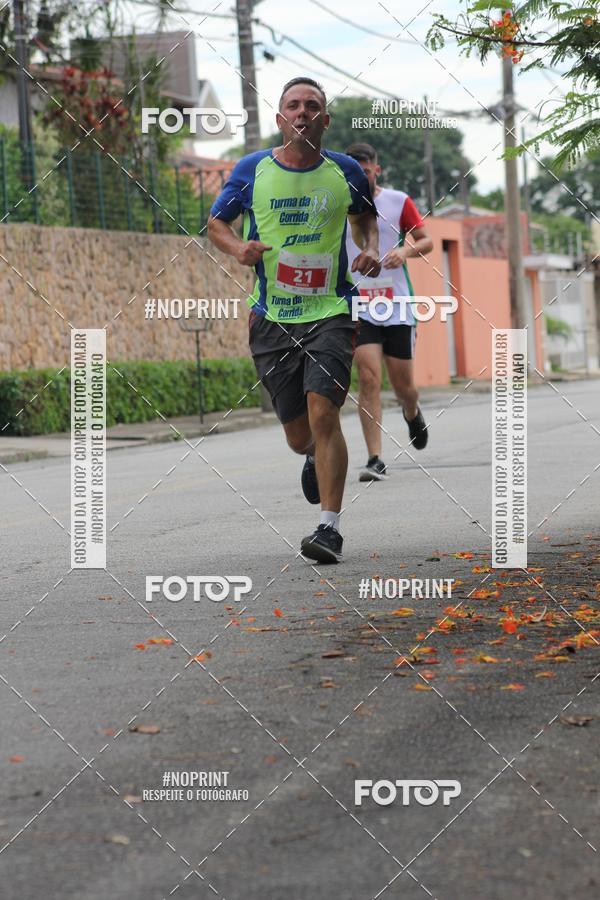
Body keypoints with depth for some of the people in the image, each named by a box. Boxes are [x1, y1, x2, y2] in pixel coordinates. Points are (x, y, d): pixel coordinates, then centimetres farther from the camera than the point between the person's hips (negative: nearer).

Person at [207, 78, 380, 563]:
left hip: (330, 311, -1)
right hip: (272, 318, 1)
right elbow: (216, 223, 13)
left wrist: (370, 248, 2)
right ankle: (314, 457, 46)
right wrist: (238, 247, -9)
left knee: (323, 413, -19)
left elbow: (366, 215, 23)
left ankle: (331, 527, -14)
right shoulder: (252, 170, 1)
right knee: (298, 434, 6)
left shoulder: (345, 172, 3)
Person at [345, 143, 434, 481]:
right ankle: (375, 460, -14)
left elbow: (427, 241, 4)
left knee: (403, 383, 6)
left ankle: (413, 414, 44)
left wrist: (406, 251, -16)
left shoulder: (399, 202, 2)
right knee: (369, 379, -15)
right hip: (358, 307, 0)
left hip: (397, 305, 0)